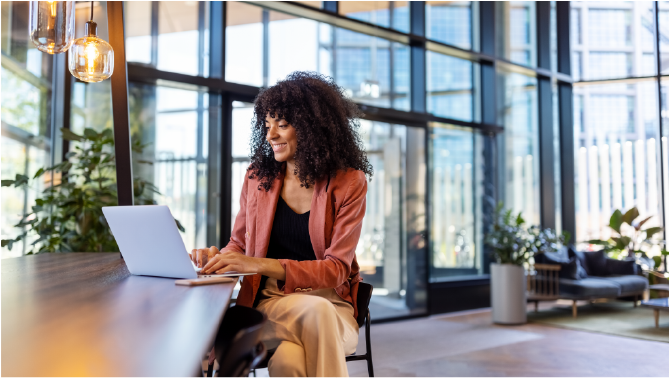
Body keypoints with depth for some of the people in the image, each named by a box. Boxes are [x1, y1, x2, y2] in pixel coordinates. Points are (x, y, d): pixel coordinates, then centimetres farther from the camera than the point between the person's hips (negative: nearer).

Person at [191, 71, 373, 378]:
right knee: (316, 311, -34)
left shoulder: (349, 183, -1)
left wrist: (261, 265, -21)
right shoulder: (258, 177, 9)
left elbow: (336, 268, -9)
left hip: (333, 304, -1)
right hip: (270, 301, 2)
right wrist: (216, 257, -6)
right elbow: (239, 243, 19)